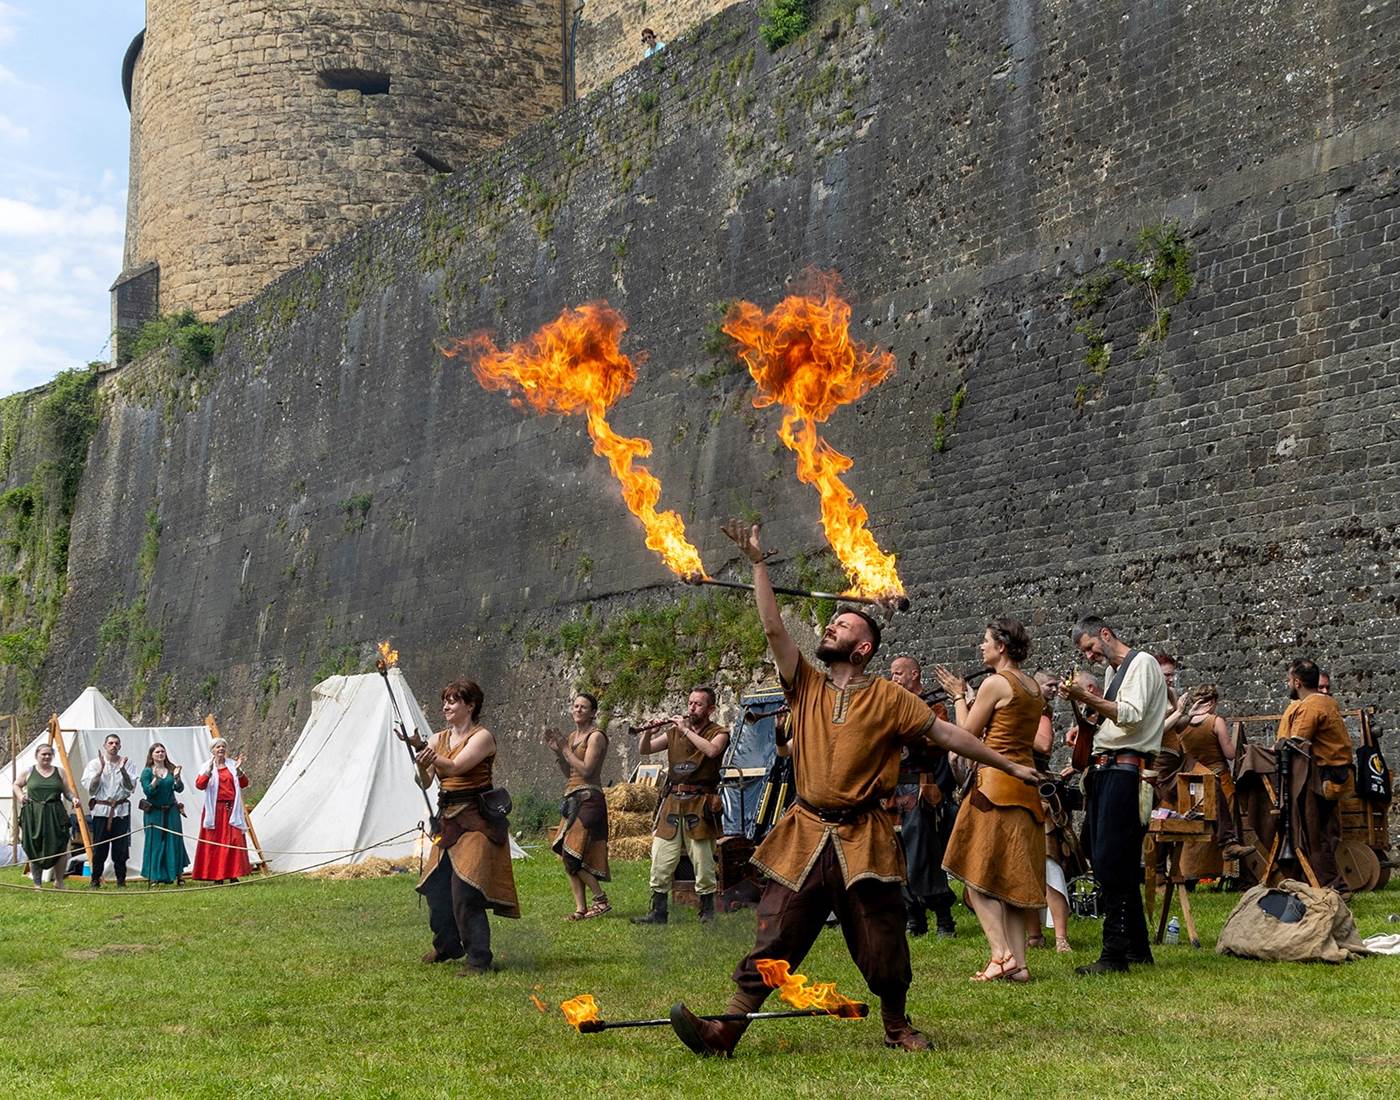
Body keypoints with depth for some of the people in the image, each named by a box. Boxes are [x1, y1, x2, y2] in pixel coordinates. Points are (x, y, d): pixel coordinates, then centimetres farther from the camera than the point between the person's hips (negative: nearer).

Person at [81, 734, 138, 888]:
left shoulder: (126, 763, 7)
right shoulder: (95, 763, 4)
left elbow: (131, 787, -1)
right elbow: (90, 788, -6)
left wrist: (122, 770, -14)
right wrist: (101, 769, -14)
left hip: (121, 810, 1)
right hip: (101, 810, -1)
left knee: (121, 848, -1)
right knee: (99, 847, -1)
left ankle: (121, 878, 8)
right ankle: (95, 879, 8)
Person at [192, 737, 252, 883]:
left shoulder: (232, 765, 12)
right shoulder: (207, 766, 5)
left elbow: (244, 784, 5)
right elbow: (199, 784, -12)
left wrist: (238, 770, -10)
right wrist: (209, 770, -24)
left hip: (232, 809, 2)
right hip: (215, 810, -2)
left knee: (234, 840, -4)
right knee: (215, 841, -2)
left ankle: (233, 875, 2)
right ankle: (216, 876, 2)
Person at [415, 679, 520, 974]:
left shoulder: (482, 737, -8)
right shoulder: (438, 739, 11)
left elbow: (455, 767, -22)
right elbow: (425, 783, -1)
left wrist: (432, 757, -37)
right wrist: (422, 765, -22)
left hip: (477, 820, -7)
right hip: (448, 819, 7)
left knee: (464, 890, -14)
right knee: (436, 887, 9)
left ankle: (478, 958, -8)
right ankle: (447, 945, 29)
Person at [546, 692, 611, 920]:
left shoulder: (596, 736, -8)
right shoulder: (573, 736, 17)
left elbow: (586, 770, -17)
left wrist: (565, 749, -11)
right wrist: (557, 751, 6)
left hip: (588, 798, -9)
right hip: (572, 798, 9)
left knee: (572, 854, -13)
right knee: (568, 857, 4)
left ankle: (601, 900, -4)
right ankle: (580, 908, 7)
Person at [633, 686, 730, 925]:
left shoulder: (718, 733, 4)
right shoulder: (674, 732, 17)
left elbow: (711, 750, -19)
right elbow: (645, 750, 13)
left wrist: (685, 729, -13)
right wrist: (649, 732, -6)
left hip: (699, 804, -4)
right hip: (671, 802, 4)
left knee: (703, 864, -3)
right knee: (661, 861, 1)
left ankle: (707, 912, 9)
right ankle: (658, 912, 8)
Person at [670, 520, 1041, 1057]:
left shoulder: (888, 698, 2)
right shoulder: (807, 687, 8)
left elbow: (945, 733, 6)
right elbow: (774, 629, 1)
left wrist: (1008, 765, 7)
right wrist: (758, 562, -4)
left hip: (862, 839, -2)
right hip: (805, 835, 2)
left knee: (883, 944, 5)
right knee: (772, 940, -2)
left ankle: (898, 1027, 27)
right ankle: (726, 1030, -5)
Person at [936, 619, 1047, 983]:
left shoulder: (995, 683, -10)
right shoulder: (1034, 688, 14)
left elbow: (967, 733, -4)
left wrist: (959, 696, 11)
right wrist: (968, 696, 21)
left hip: (996, 784, -8)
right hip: (1027, 784, 8)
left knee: (978, 874, -4)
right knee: (1013, 878, 8)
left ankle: (1002, 954, -14)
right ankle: (1019, 962, 5)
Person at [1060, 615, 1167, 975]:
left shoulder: (1142, 663, -3)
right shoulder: (1116, 672, 24)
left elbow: (1132, 716, -16)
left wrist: (1087, 698, -21)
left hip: (1125, 770, -10)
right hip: (1105, 770, 10)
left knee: (1111, 862, -13)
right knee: (1112, 863, 10)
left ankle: (1115, 953, -12)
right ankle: (1137, 948, 18)